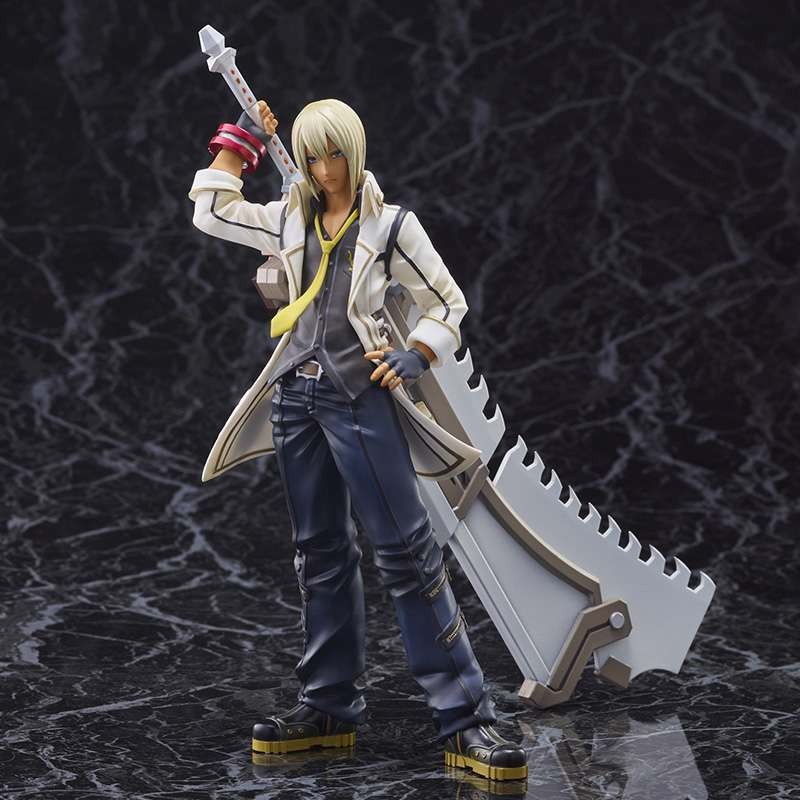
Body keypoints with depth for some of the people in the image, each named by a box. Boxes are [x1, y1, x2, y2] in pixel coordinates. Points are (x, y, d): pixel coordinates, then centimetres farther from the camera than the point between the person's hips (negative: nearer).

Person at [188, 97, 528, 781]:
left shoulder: (390, 225, 0)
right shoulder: (290, 221, 12)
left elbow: (448, 303, 3)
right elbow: (211, 211, 19)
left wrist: (412, 358, -13)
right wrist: (241, 141, 17)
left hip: (358, 394, -5)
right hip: (297, 396, 5)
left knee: (406, 550, -10)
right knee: (321, 553, 10)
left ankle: (466, 719, -12)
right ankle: (330, 707, 17)